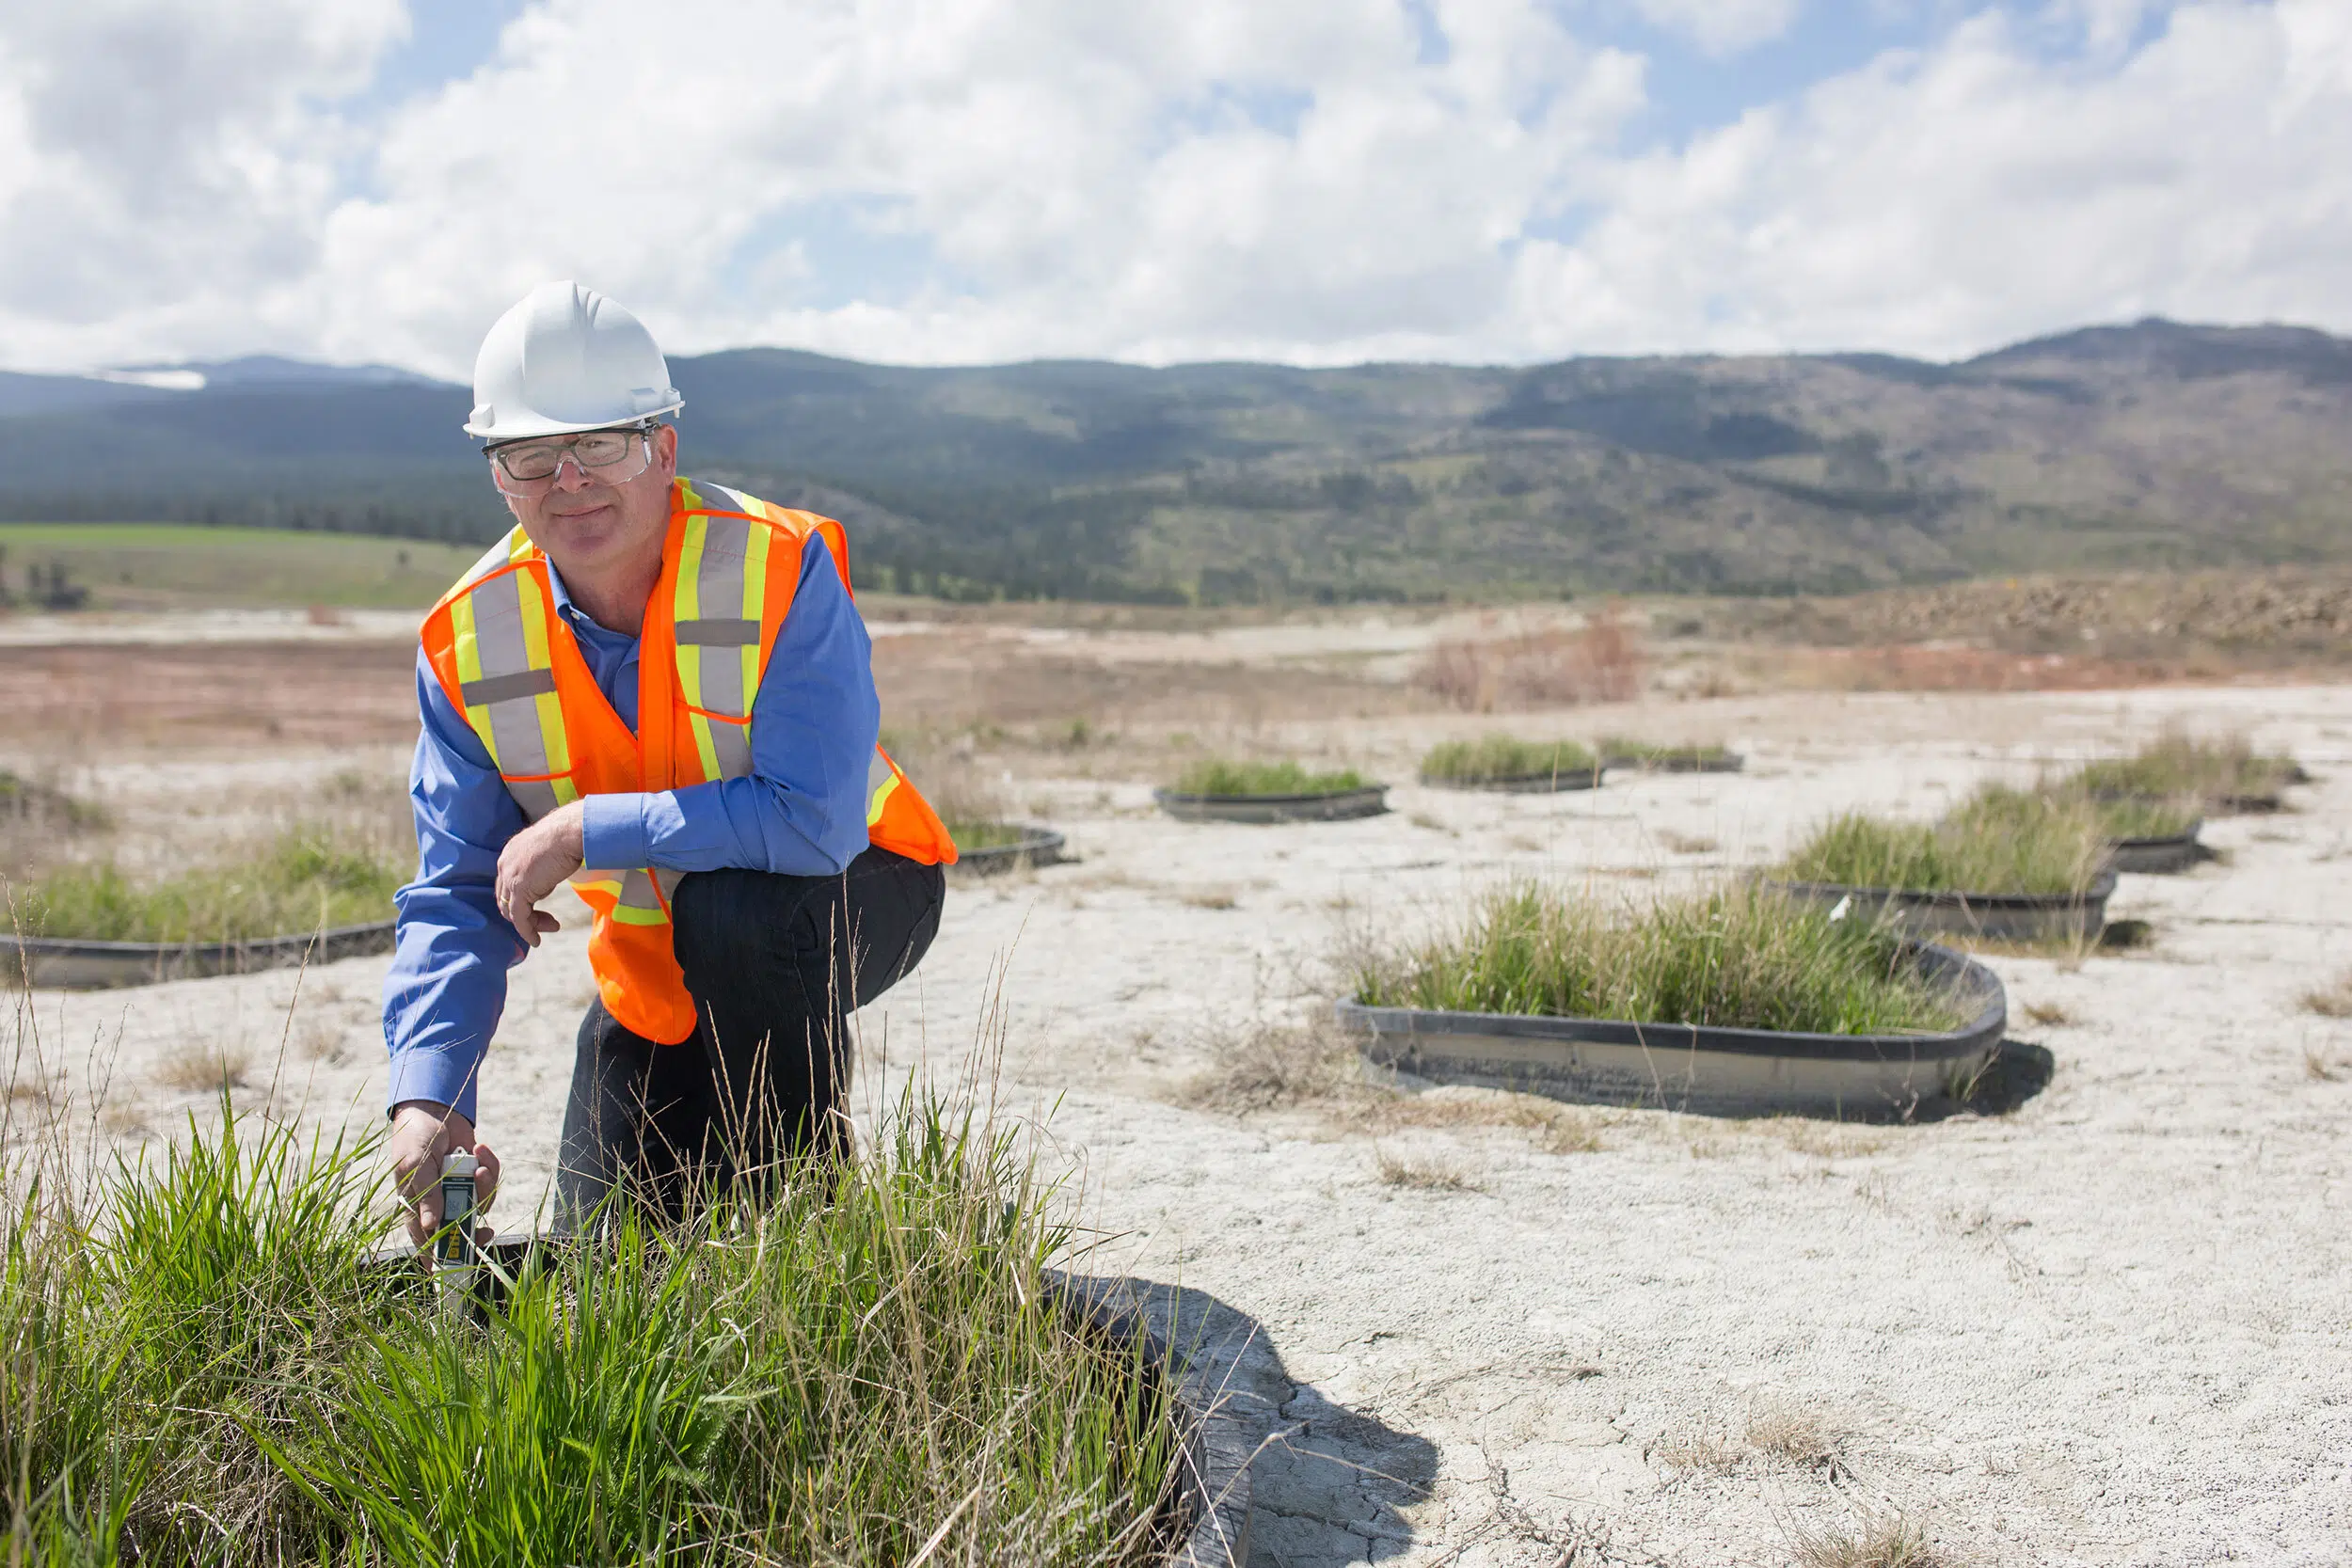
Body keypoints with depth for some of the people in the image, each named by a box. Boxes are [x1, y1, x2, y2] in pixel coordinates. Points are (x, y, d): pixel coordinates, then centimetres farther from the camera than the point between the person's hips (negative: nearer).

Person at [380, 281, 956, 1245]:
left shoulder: (780, 568, -27)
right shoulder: (467, 642, -14)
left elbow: (814, 821, -35)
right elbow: (457, 895, -11)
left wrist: (584, 830, -32)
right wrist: (427, 1097, -26)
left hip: (854, 897, -4)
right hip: (656, 967, 4)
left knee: (731, 910, -38)